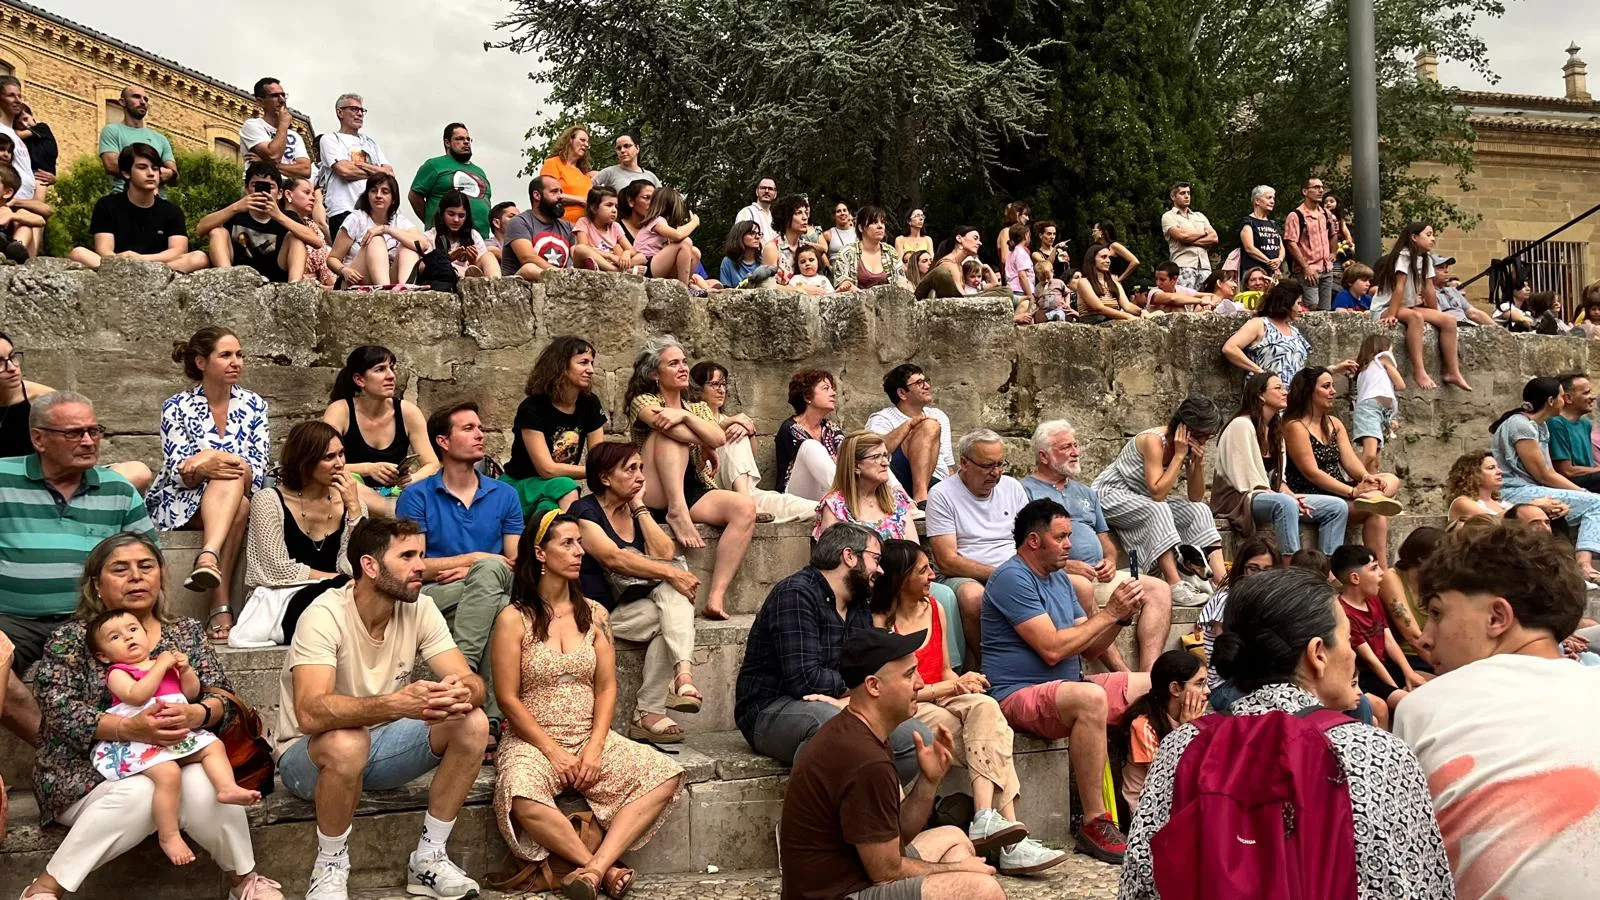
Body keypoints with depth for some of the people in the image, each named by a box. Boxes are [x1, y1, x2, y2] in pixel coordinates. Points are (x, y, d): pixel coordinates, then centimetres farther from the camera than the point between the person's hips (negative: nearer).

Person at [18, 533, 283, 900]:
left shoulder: (187, 631, 10)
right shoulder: (70, 639, 2)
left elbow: (223, 698, 2)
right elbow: (64, 714, -11)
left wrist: (195, 714, -23)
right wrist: (131, 728, -28)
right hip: (89, 770, -2)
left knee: (205, 787, -31)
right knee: (141, 795, -35)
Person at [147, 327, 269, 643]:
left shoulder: (254, 405, 7)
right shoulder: (177, 407, 2)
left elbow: (258, 470, -3)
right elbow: (177, 472, -8)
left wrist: (203, 463, -21)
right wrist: (206, 467, -32)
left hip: (241, 498, 2)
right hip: (179, 505, -2)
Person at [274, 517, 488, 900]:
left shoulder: (420, 609, -9)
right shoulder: (325, 616, -24)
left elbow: (473, 682, -14)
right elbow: (311, 713, -38)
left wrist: (462, 692, -40)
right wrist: (398, 703, -53)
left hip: (380, 745, 5)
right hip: (307, 754, -5)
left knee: (473, 723, -18)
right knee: (347, 742, -39)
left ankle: (429, 858, -4)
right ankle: (330, 869, -11)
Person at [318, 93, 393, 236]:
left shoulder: (370, 141, 25)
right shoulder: (330, 139, 9)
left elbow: (390, 173, 12)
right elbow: (345, 170, -8)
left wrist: (361, 165, -2)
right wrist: (376, 172, 3)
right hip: (345, 211, -5)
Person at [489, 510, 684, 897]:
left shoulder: (594, 614, 8)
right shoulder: (514, 619, -3)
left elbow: (606, 689, 5)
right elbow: (508, 698, -6)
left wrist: (594, 749, -9)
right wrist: (554, 752, -13)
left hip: (590, 738, 4)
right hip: (533, 741, -4)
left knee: (667, 775, -20)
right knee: (523, 799, -37)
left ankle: (595, 867, -28)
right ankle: (606, 869, -21)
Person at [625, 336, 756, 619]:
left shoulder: (699, 409, 20)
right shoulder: (643, 402, 4)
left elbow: (719, 439, -4)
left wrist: (685, 415, -14)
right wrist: (705, 440, -2)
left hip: (695, 492, 4)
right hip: (655, 498, -4)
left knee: (745, 508, -27)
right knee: (669, 432, -24)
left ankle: (716, 597, -38)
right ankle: (677, 514, -38)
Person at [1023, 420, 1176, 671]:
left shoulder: (1086, 492, 29)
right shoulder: (1026, 490, 4)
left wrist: (1110, 561, 5)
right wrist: (1063, 564, -18)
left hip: (1100, 574, 7)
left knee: (1159, 590, -10)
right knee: (1082, 587, -40)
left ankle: (1148, 675, -25)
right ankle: (1120, 671, -38)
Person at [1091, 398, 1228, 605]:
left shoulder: (1192, 447, -4)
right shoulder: (1154, 440, -27)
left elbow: (1196, 498, -4)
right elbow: (1157, 493, -33)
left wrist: (1199, 463, -18)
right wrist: (1179, 455, -30)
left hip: (1148, 501, 8)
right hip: (1111, 494, -8)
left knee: (1200, 511, -8)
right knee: (1157, 509, -34)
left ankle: (1221, 580, -13)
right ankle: (1175, 587, -38)